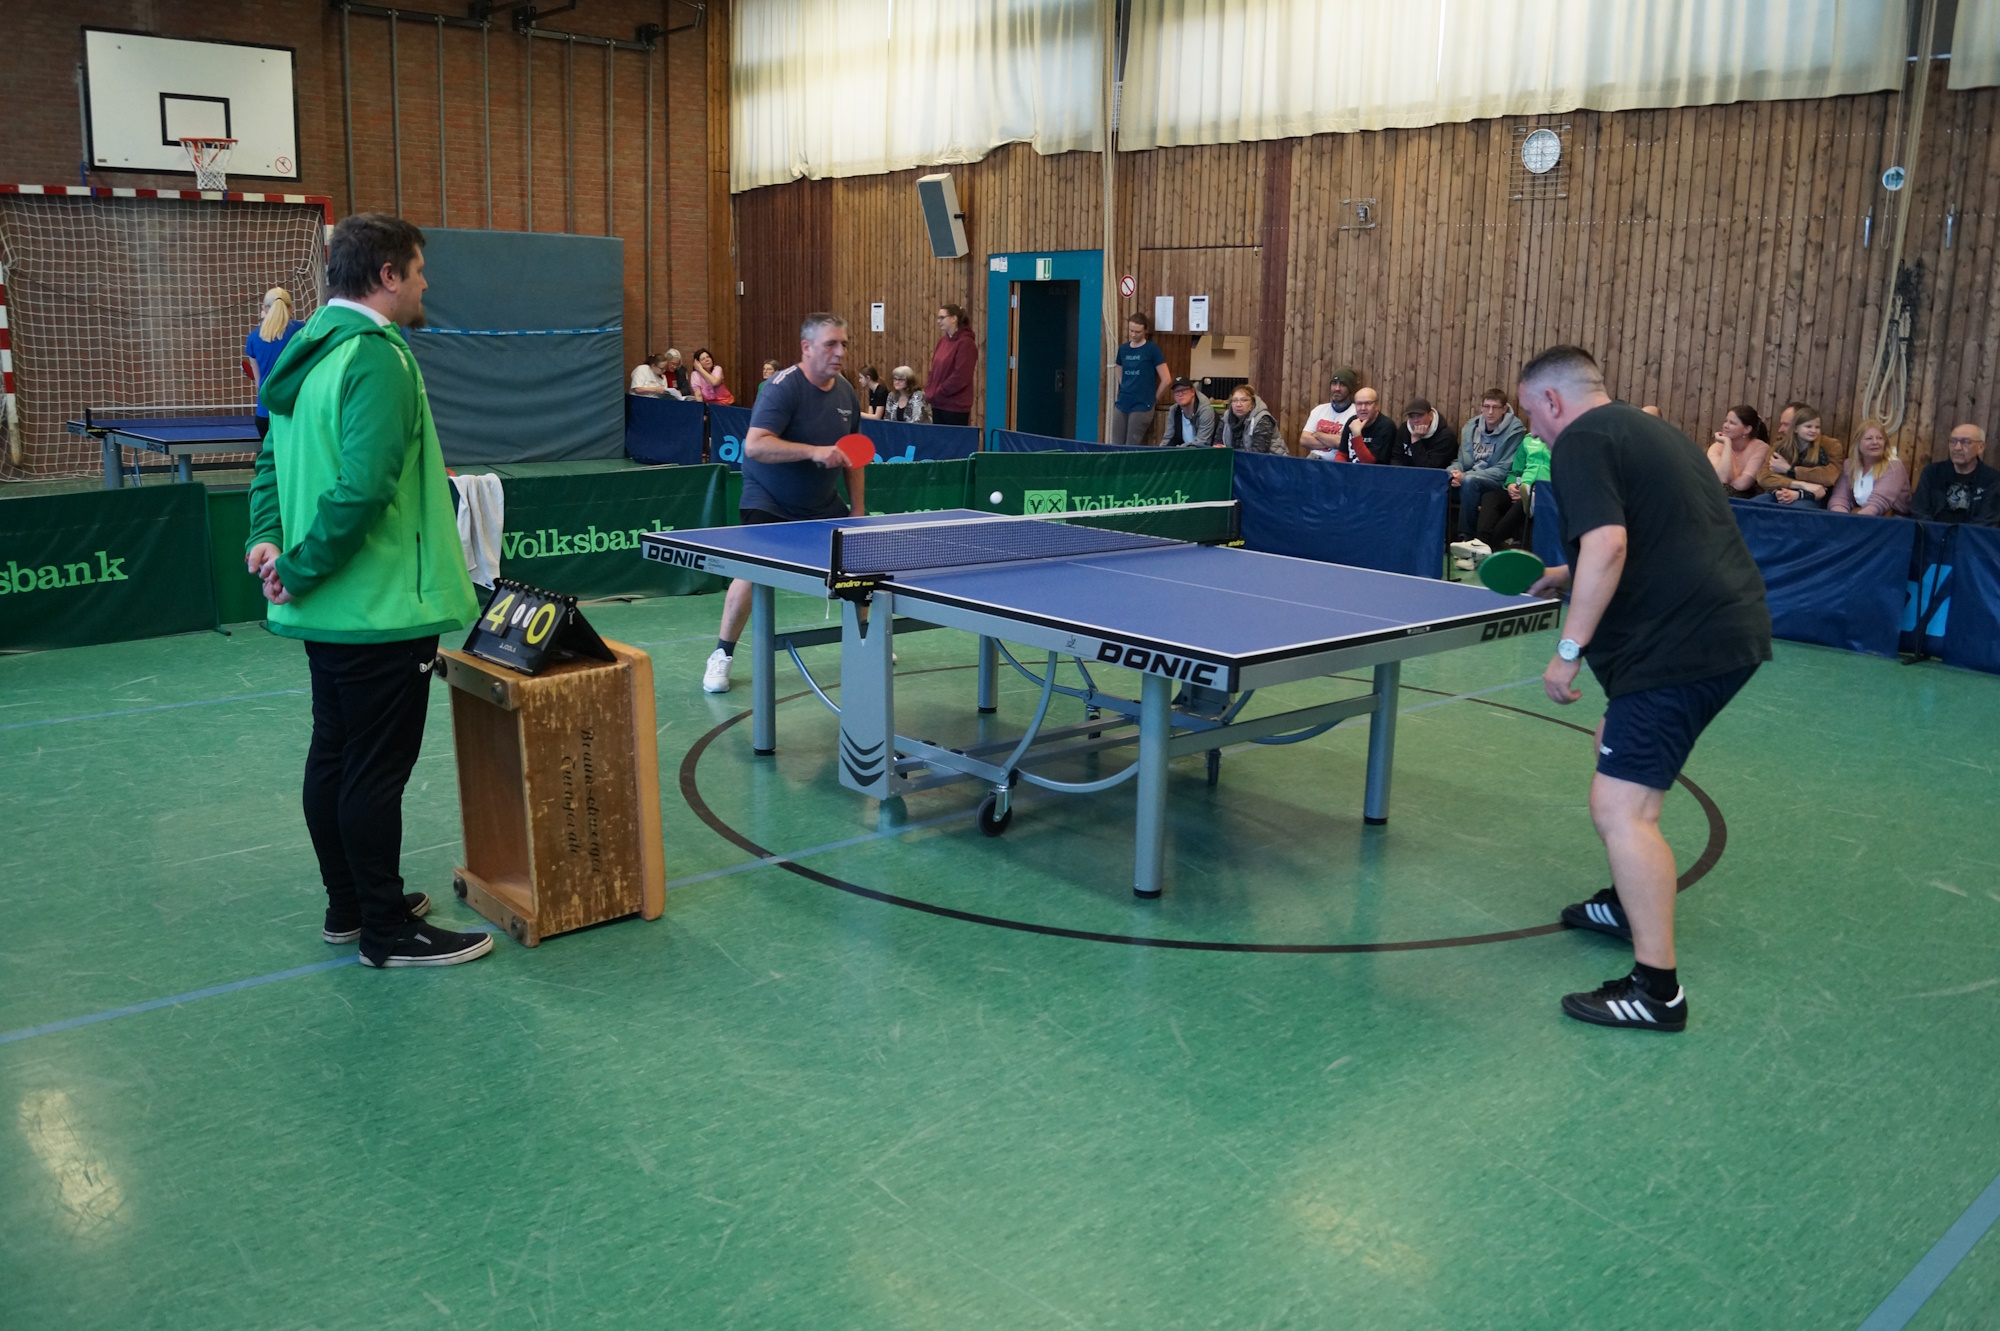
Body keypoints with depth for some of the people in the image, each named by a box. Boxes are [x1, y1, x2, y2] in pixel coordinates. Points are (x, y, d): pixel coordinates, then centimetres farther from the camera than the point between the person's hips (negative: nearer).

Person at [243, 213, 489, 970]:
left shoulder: (311, 350, 12)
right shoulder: (378, 359, -19)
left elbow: (276, 460, 17)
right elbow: (365, 487, -28)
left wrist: (268, 538, 4)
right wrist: (302, 568, -18)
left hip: (328, 608, 10)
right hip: (380, 607, -10)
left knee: (333, 757, 17)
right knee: (377, 770, 0)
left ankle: (349, 906, 31)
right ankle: (388, 931, 11)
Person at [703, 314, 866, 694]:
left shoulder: (846, 392, 2)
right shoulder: (783, 387, -22)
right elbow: (754, 446, -34)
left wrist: (859, 508, 9)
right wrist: (814, 451, -41)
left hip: (823, 504, 7)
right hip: (769, 503, -7)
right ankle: (722, 655, -6)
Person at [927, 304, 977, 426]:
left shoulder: (965, 343, -12)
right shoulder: (942, 340, 12)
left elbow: (960, 377, -19)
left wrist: (938, 393, -14)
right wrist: (932, 391, 3)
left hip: (956, 406, -8)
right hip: (938, 404, 8)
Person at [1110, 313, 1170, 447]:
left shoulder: (1152, 349, -6)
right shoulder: (1123, 349, 9)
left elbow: (1166, 379, -7)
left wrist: (1154, 399, 1)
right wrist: (1126, 393, 13)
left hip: (1141, 406, -5)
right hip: (1121, 404, 5)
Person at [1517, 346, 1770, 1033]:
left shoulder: (1582, 440, -9)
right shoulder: (1646, 429, 21)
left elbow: (1607, 544, -23)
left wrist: (1568, 650, -19)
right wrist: (1571, 577, 34)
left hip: (1686, 642, -11)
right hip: (1729, 624, 11)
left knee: (1620, 807, -12)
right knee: (1619, 746, 28)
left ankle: (1657, 989, -9)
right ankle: (1633, 903, 42)